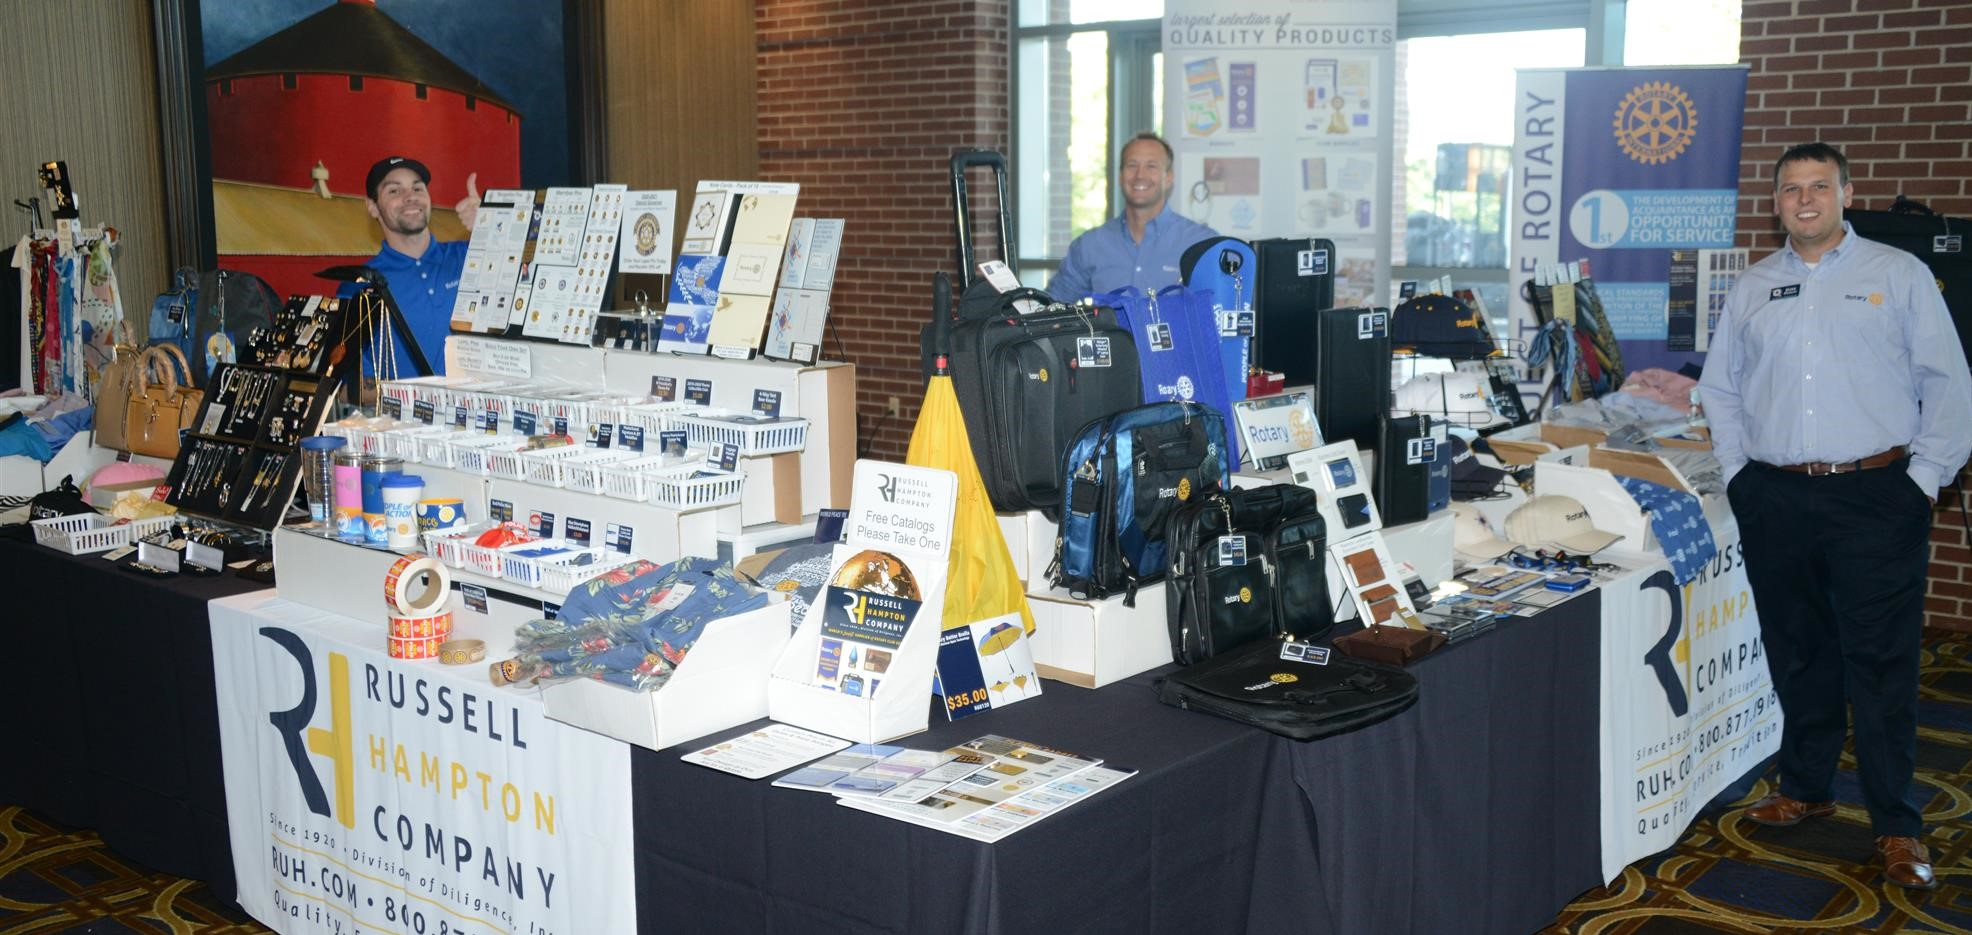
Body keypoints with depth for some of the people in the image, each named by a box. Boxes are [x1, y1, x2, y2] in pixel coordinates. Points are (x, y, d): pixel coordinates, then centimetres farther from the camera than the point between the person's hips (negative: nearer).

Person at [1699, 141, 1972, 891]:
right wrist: (1737, 469, 9)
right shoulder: (1753, 289, 12)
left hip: (1876, 497, -3)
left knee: (1881, 663, -3)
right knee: (1797, 655, 12)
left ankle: (1896, 826, 5)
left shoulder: (1899, 275, 3)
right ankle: (1806, 789, 26)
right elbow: (1720, 386, 20)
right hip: (1776, 501, 4)